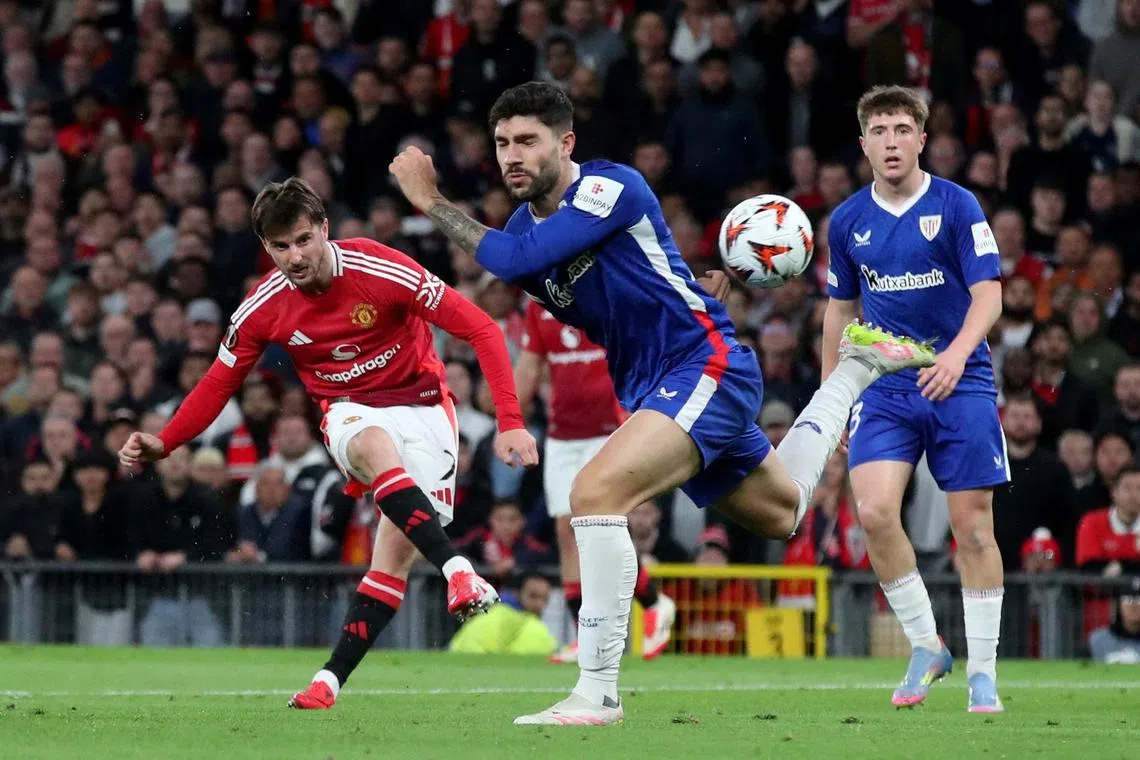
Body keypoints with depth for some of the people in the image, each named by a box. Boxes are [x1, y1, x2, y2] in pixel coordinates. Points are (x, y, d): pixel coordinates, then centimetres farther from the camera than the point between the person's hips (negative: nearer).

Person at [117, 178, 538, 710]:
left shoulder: (379, 270, -21)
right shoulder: (264, 309, -9)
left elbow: (480, 329, -18)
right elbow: (219, 383, 5)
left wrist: (510, 422, -25)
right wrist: (161, 443, -11)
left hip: (420, 403, -1)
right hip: (349, 411, 1)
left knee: (397, 551, -15)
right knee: (377, 451, -37)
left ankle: (331, 678, -9)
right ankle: (457, 570, -48)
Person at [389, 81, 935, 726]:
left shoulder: (611, 188, -18)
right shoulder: (526, 226, 6)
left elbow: (514, 260, -30)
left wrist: (434, 204, -20)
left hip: (707, 366, -10)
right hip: (648, 388, 10)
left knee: (596, 492, -29)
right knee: (780, 513, 28)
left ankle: (598, 693, -25)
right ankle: (857, 367, 49)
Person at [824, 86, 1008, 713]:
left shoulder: (956, 206, -6)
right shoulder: (848, 221, 6)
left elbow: (988, 294, -11)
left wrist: (956, 354, -29)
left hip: (960, 381, -2)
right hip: (885, 386, 2)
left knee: (973, 526, -2)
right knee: (874, 511, -16)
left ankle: (982, 669, 10)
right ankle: (925, 647, 1)